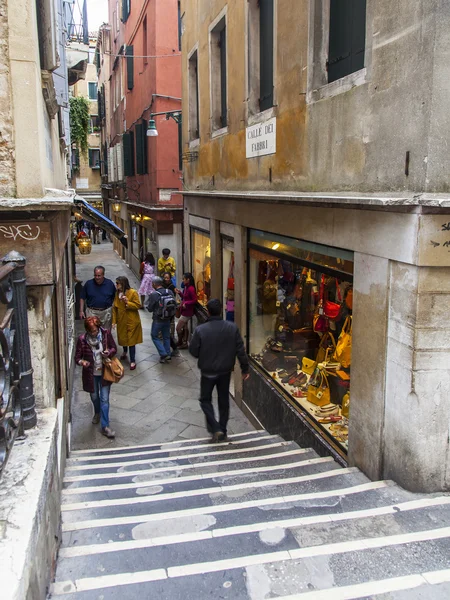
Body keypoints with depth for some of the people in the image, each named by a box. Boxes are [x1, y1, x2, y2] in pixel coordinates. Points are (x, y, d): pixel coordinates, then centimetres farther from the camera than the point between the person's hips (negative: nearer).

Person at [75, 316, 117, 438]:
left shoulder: (106, 334, -15)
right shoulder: (82, 339, -16)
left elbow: (114, 348, -1)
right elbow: (77, 356, -9)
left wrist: (109, 353, -24)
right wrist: (81, 362, -32)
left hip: (104, 372, -1)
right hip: (91, 373, 1)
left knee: (105, 399, -1)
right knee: (94, 396, 22)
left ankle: (105, 426, 7)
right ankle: (97, 413, 53)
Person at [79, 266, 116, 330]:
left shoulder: (110, 283, -1)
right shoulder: (88, 284, -2)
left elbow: (115, 298, 7)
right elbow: (82, 298, 5)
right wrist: (81, 311, -2)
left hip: (106, 312, 1)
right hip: (92, 312, -1)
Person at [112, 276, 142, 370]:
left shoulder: (133, 293, -14)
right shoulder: (117, 293, 4)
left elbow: (138, 306, -13)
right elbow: (115, 308, 6)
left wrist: (127, 302, -26)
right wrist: (114, 321, 1)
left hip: (131, 321, -6)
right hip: (121, 321, 6)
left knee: (131, 341, -2)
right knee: (122, 338, 19)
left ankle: (132, 361, 6)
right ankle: (125, 353, 48)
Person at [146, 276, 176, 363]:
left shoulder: (153, 295, -20)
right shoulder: (169, 292, -6)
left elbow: (149, 309, -12)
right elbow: (175, 305, 1)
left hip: (158, 320, -5)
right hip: (168, 319, 5)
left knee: (155, 337, 12)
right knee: (166, 337, 18)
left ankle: (164, 354, 3)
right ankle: (167, 356, 24)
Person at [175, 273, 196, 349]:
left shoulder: (191, 289, -21)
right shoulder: (186, 288, 7)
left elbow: (195, 300, -20)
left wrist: (186, 304, -22)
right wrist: (180, 293, 3)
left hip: (187, 312, -10)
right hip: (185, 311, 10)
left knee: (178, 328, -2)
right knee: (185, 328, 18)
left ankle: (180, 343, 12)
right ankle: (184, 342, 28)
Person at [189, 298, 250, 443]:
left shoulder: (200, 329, -18)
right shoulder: (232, 327, -10)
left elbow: (193, 351, -9)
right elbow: (240, 350, -6)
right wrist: (245, 369, 4)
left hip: (208, 371, -3)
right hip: (226, 370, 3)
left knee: (205, 399, 15)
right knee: (224, 400, 17)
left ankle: (215, 428, 0)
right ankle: (223, 432, 26)